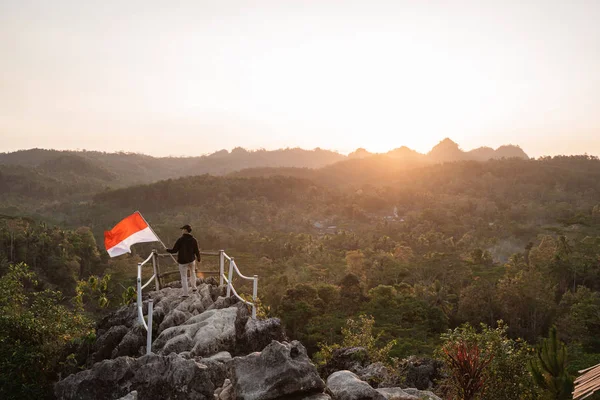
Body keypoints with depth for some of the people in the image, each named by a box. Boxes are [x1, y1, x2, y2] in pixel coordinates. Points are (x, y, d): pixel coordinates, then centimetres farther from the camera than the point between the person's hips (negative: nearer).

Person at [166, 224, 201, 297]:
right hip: (191, 260, 3)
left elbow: (174, 250, -13)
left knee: (184, 277, 6)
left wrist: (167, 250, 7)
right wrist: (198, 258, 15)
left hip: (182, 261, -3)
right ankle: (194, 287, 34)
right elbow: (196, 251, -3)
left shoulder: (180, 240, -15)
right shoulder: (194, 240, -5)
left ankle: (185, 293, 6)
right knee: (193, 272, 29)